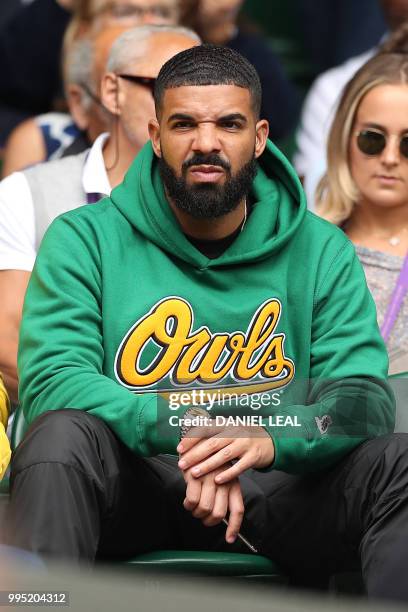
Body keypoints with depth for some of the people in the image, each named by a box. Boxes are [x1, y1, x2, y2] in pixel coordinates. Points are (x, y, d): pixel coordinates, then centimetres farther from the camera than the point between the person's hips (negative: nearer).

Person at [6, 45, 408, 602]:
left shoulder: (321, 252, 6)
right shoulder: (85, 240, 1)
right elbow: (50, 381, -12)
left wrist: (271, 440, -27)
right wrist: (186, 429, -28)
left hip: (275, 489, 1)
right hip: (129, 489, -1)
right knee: (62, 433, -33)